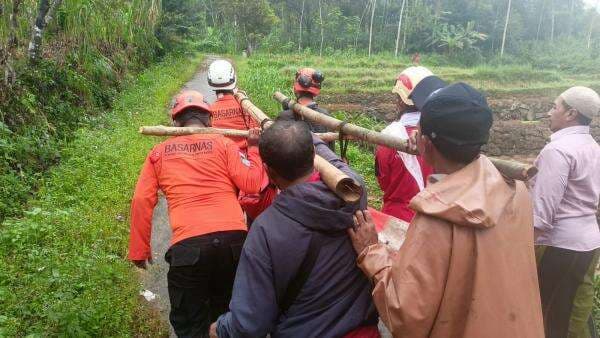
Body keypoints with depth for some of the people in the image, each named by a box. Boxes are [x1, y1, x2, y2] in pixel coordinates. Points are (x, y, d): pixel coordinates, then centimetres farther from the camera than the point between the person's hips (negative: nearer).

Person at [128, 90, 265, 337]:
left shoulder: (159, 153, 12)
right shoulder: (223, 143, 7)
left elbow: (141, 201, 6)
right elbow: (252, 183, -1)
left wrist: (139, 250, 13)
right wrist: (254, 149, 14)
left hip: (187, 246, -1)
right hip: (234, 239, 1)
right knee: (229, 316, 25)